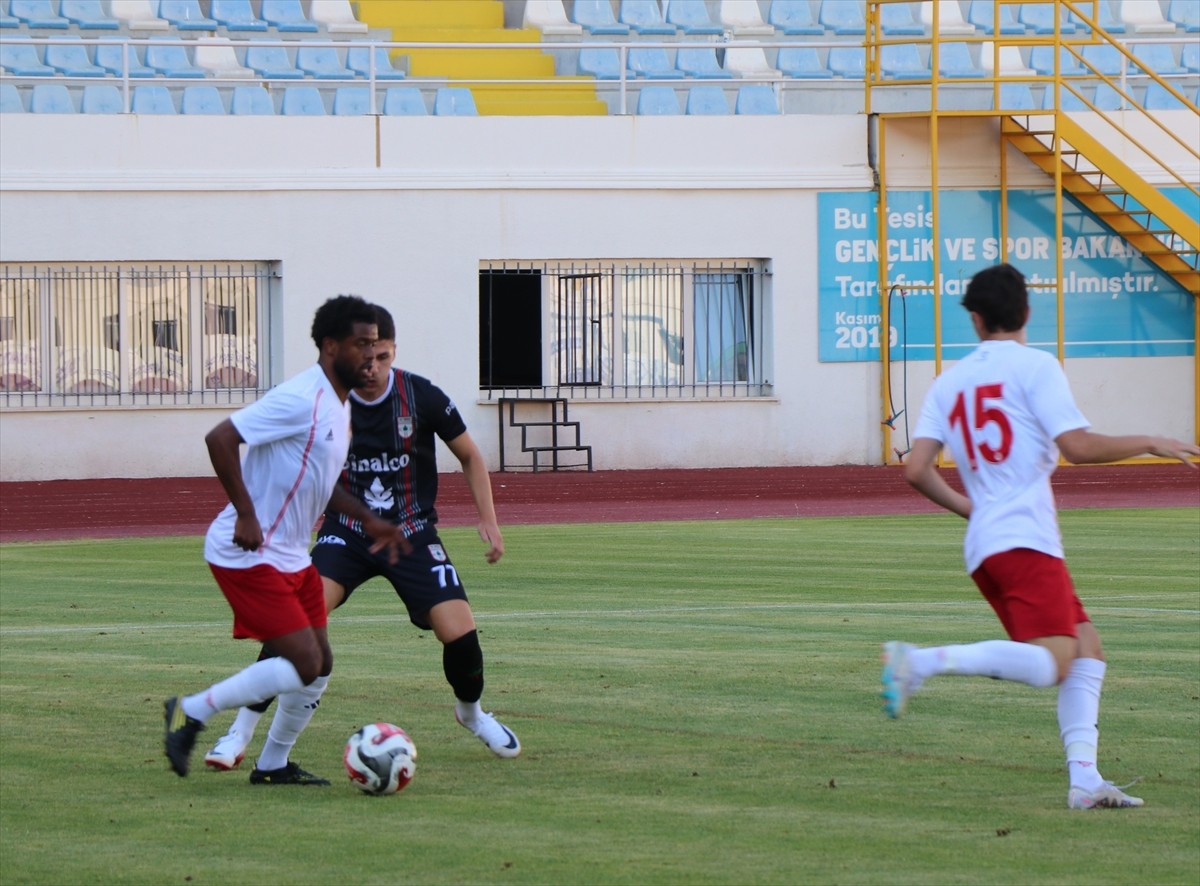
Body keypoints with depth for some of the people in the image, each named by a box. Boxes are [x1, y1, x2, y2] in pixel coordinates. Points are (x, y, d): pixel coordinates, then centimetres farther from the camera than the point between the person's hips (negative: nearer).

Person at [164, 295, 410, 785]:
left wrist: (369, 520, 19)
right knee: (304, 664, -13)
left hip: (291, 557, 10)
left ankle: (273, 765, 23)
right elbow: (219, 438, -24)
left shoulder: (339, 405, 12)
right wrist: (246, 514, -25)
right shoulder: (300, 400, -20)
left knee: (320, 665, 9)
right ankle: (192, 713, -3)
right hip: (248, 555, -10)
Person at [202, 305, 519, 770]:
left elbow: (469, 456, 5)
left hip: (412, 535, 0)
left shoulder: (421, 397, -11)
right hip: (346, 534, 0)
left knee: (459, 630, -15)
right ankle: (240, 733, -18)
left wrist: (488, 520, -1)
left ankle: (472, 712, 20)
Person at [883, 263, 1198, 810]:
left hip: (983, 545, 8)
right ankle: (923, 661, -28)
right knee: (1050, 666, -17)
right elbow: (1078, 447, -12)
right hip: (1025, 539, -8)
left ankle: (1084, 778, -1)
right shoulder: (1034, 365, -2)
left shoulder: (949, 382, 15)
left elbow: (916, 470, 7)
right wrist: (1151, 445, 2)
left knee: (1086, 650, 11)